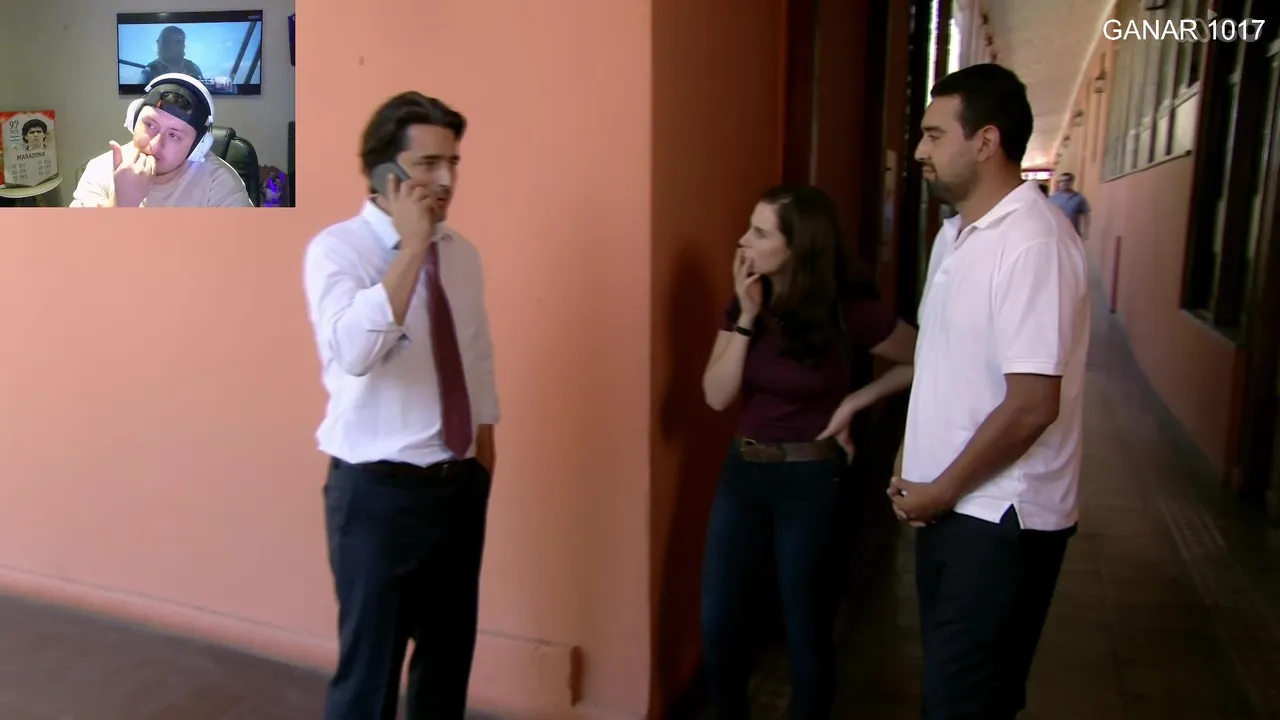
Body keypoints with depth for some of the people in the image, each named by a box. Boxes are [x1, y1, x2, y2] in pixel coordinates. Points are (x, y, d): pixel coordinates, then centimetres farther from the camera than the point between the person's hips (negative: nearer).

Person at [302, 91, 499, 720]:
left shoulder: (461, 253, 5)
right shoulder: (337, 248, -13)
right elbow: (353, 352, -32)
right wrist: (411, 248, -28)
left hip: (462, 484, 6)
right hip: (378, 492, -6)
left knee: (450, 648, 21)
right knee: (370, 663, 6)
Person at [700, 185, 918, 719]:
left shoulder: (850, 312, -15)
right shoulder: (744, 303, 0)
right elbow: (717, 396, -8)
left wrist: (854, 401, -11)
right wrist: (747, 318, -15)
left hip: (810, 482, -5)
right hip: (742, 472, 5)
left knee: (806, 633, 11)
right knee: (718, 624, 11)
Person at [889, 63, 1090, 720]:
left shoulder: (1032, 242, -21)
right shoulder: (956, 233, 9)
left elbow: (1032, 403, -25)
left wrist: (943, 489, -14)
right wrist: (921, 479, 11)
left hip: (1002, 516, -8)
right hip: (954, 508, 9)